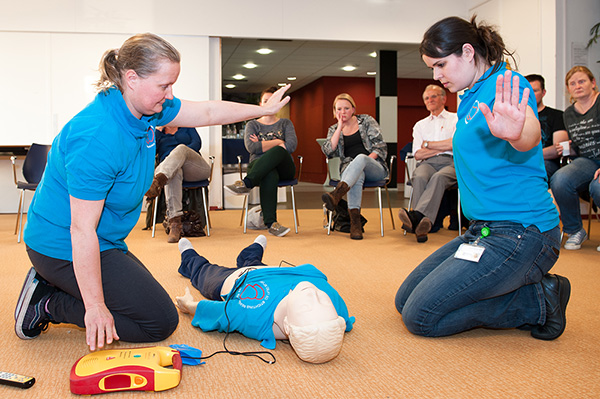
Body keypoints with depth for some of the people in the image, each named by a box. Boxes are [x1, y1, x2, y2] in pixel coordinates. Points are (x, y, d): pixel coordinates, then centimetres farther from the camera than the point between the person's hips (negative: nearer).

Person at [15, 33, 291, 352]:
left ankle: (49, 287, 18)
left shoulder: (145, 109, -5)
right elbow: (82, 229, -30)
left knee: (148, 298, 23)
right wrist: (96, 307, -26)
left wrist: (263, 110, 16)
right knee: (160, 321, -5)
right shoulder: (98, 138, -31)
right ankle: (50, 305, 0)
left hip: (101, 242, 10)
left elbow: (207, 113, 10)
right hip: (66, 248, -9)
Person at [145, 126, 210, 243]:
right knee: (174, 172, -39)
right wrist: (157, 131, 8)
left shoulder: (187, 128, 27)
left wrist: (181, 154, -10)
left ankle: (157, 182, -62)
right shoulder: (158, 134, 27)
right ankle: (175, 223, -56)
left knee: (181, 148, -33)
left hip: (196, 169, 0)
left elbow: (197, 143, 6)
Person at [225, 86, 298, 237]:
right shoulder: (252, 125, 19)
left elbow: (291, 145, -1)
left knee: (278, 152, -38)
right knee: (270, 175, -41)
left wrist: (263, 145, -1)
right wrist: (278, 142, -1)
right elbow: (251, 147, -3)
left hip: (284, 168, 1)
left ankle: (246, 184, -43)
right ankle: (270, 222, -47)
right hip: (258, 165, -1)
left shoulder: (285, 123, 20)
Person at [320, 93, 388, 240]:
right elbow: (328, 152, -2)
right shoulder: (333, 130, 16)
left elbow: (381, 146, 3)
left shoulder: (366, 121, 11)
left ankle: (336, 194, -61)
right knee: (357, 176, -38)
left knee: (360, 158, -38)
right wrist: (340, 127, -2)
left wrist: (365, 160, -14)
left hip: (375, 167, -1)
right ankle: (355, 221, -53)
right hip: (350, 168, 1)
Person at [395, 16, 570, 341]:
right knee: (405, 299, 10)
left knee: (420, 316, -13)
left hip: (520, 233, -10)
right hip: (485, 229, 10)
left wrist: (515, 132, -57)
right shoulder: (470, 98, 14)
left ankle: (539, 302, -2)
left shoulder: (505, 86, -15)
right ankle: (526, 289, 8)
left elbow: (531, 133, -37)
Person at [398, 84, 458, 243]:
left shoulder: (456, 119, 18)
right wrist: (443, 147, 4)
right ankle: (421, 224, -50)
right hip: (427, 163, 2)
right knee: (419, 178, -35)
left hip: (449, 162, -2)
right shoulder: (420, 125, 27)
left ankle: (416, 215, -58)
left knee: (438, 178, -38)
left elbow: (454, 144, 0)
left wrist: (428, 144, 8)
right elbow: (418, 154, 12)